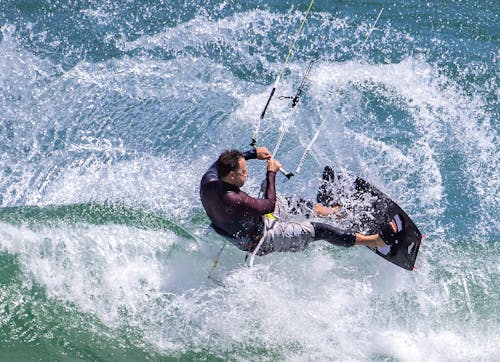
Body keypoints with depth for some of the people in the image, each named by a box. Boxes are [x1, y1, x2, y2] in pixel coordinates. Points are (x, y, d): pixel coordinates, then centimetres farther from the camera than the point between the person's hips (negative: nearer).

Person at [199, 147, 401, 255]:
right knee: (316, 230, -8)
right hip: (259, 241, -8)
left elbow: (223, 162, 7)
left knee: (296, 205, 19)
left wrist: (253, 153, 1)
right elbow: (270, 205, -28)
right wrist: (271, 173, -18)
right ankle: (374, 240, 0)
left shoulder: (208, 180, -17)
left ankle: (335, 212, 43)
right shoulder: (233, 201, -41)